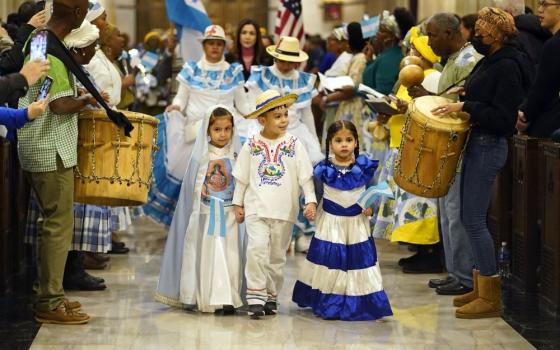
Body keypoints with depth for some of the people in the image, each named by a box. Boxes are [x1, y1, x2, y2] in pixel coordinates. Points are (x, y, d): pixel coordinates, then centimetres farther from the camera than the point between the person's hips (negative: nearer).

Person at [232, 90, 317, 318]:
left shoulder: (294, 144, -1)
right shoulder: (251, 145, 1)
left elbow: (306, 176, 0)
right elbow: (241, 178, 9)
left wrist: (310, 200, -9)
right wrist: (238, 203, 10)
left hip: (284, 211, 1)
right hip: (256, 209, -1)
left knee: (277, 256, 9)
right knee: (257, 248, -18)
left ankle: (271, 296, 23)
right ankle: (256, 295, -12)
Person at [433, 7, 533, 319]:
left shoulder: (508, 67, -16)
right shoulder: (490, 61, 13)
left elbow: (502, 118, -21)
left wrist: (465, 107, -20)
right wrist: (461, 96, 9)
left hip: (489, 146, -10)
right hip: (477, 143, 10)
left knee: (474, 219, -9)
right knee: (471, 217, 13)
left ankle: (490, 298, -3)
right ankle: (481, 287, 21)